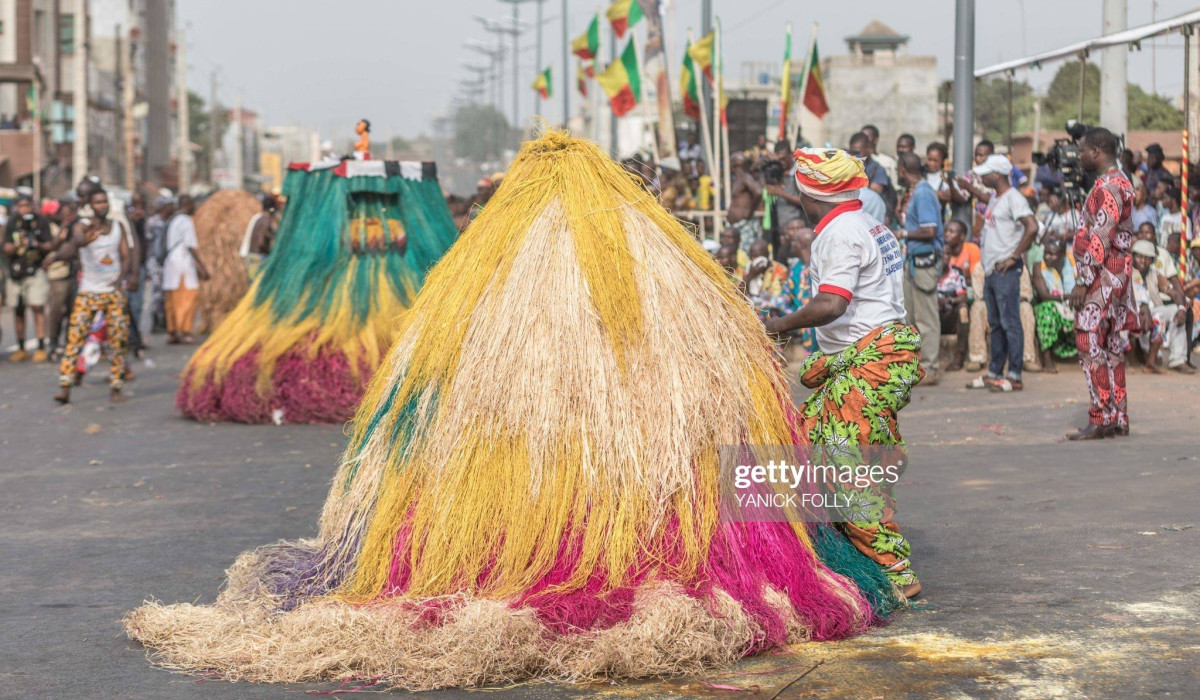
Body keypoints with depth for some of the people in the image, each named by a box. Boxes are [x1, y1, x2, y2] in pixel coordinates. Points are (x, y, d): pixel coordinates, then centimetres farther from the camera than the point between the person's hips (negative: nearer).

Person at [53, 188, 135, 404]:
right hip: (89, 291, -3)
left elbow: (127, 256, 2)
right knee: (75, 336, -11)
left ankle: (115, 388, 7)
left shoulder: (117, 227, 8)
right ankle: (65, 388, -12)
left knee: (118, 339, -1)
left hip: (115, 291, 3)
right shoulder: (82, 226, -4)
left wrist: (123, 276, -19)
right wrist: (82, 241, -53)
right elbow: (77, 239, -27)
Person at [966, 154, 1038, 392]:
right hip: (991, 269, 10)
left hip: (1006, 271, -10)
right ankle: (994, 373, 19)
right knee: (995, 324, 13)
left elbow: (1032, 227, -23)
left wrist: (1015, 256, -19)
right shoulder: (994, 198, 17)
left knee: (1010, 323, -7)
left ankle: (1014, 376, -6)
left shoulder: (1013, 198, -12)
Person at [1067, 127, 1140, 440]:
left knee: (1091, 345, -9)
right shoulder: (1119, 183, 17)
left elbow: (1099, 239, -22)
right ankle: (1118, 419, 13)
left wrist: (1083, 281, -21)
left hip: (1103, 276, -10)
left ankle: (1101, 420, -10)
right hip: (1115, 274, 10)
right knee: (1111, 347, 11)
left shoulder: (1108, 186, -16)